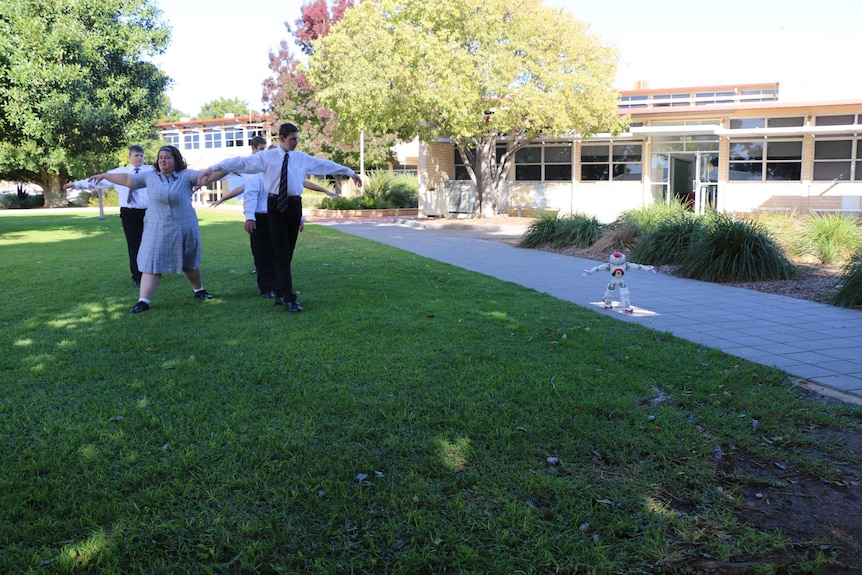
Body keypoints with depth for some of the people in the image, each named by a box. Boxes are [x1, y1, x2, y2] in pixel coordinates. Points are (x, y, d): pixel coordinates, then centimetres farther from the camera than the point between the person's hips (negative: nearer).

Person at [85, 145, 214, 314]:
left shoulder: (186, 175, -3)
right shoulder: (149, 176, 5)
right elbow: (127, 179, 10)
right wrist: (104, 175, 12)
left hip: (184, 228, -1)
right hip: (158, 230, 1)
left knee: (189, 263, 15)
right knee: (152, 264, -2)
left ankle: (199, 290, 37)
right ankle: (144, 301, -1)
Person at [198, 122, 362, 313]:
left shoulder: (303, 158, 11)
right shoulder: (266, 156, 1)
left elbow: (327, 165, 18)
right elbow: (239, 162, -5)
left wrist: (350, 172, 24)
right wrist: (212, 169, -11)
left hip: (295, 205, 4)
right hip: (276, 205, -3)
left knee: (288, 253, 9)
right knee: (282, 253, -6)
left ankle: (281, 294, 19)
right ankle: (289, 298, -8)